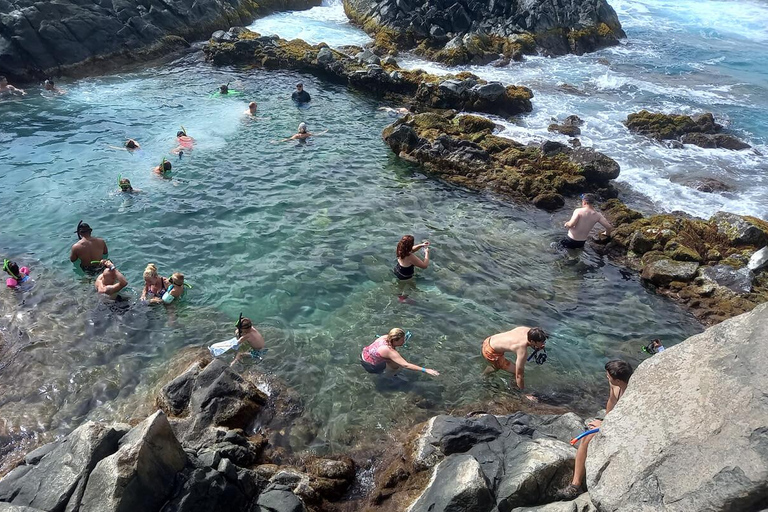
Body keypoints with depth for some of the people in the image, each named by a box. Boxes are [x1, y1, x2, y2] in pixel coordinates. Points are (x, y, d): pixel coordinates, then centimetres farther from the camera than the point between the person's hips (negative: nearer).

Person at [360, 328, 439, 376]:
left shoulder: (386, 337, -13)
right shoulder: (390, 351, -34)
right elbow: (406, 365, -37)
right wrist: (426, 370, -39)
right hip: (370, 366, -7)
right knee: (397, 365, -12)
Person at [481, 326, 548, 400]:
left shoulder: (528, 330, -12)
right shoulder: (522, 351, -30)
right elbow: (519, 375, -23)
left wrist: (537, 348, -9)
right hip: (490, 352, -9)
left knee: (497, 366, 37)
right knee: (517, 373, -6)